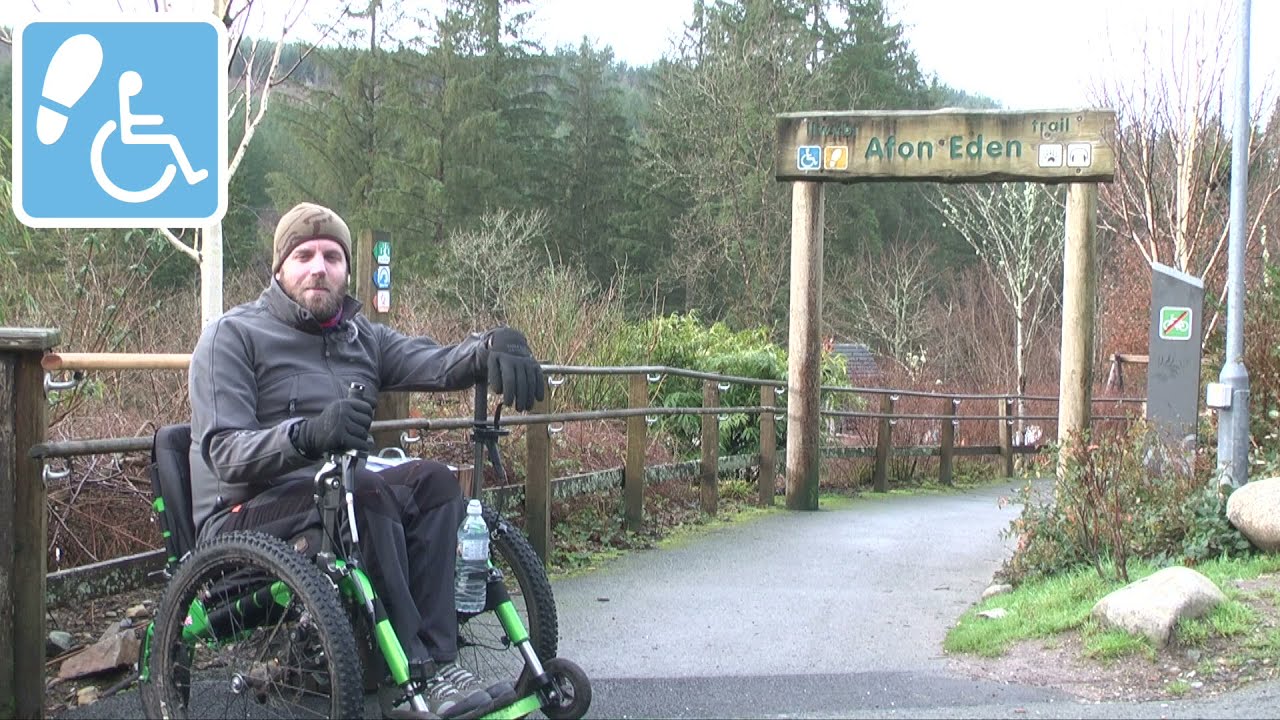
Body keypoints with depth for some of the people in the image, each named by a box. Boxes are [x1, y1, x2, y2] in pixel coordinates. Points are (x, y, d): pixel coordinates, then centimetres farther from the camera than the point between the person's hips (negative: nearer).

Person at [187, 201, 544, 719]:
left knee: (432, 480, -18)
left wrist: (493, 346, -28)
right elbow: (224, 453, -18)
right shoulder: (232, 336, -5)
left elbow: (436, 363, -5)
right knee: (365, 491, -31)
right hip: (243, 516, -6)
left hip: (335, 496, 6)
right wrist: (308, 433, -37)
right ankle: (415, 673, -28)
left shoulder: (361, 337, 14)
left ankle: (440, 661, -23)